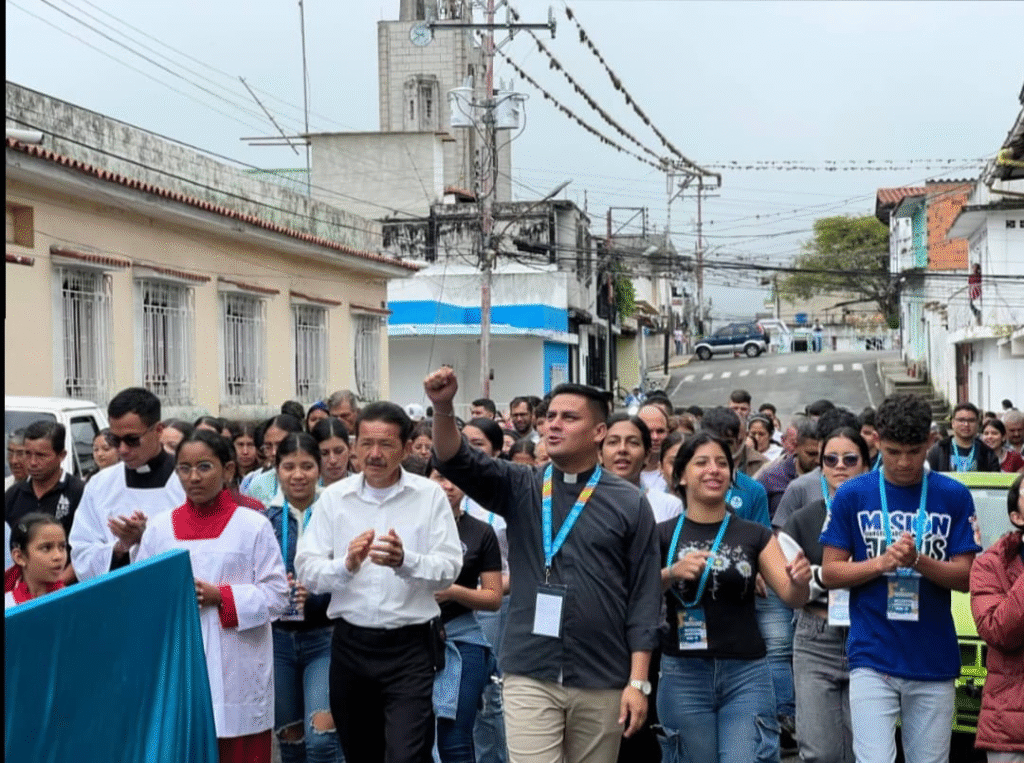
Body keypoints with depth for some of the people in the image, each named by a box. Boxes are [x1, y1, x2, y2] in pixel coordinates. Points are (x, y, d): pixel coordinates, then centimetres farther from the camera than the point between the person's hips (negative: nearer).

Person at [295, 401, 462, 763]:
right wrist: (346, 565, -23)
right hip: (350, 643, 3)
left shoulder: (429, 495, -2)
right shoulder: (334, 497, 3)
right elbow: (306, 570, -3)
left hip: (409, 645, -3)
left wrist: (405, 560, -30)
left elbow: (449, 568, -10)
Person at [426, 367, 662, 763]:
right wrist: (443, 408, -29)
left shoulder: (630, 503, 0)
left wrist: (638, 682, -5)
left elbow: (643, 596, -1)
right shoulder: (520, 489, 5)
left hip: (602, 682, 0)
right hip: (530, 675, 0)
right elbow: (457, 462, -10)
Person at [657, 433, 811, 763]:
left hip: (746, 673, 1)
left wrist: (801, 580, -23)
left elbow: (792, 597, -1)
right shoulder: (663, 535, 3)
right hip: (683, 674, 0)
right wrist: (671, 573, -25)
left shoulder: (755, 535, 7)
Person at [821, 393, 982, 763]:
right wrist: (882, 563, -15)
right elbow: (829, 572, 1)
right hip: (873, 659, -1)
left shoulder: (954, 496, 2)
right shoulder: (852, 495, 0)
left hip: (934, 662, 2)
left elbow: (966, 576, 0)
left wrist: (919, 562, -18)